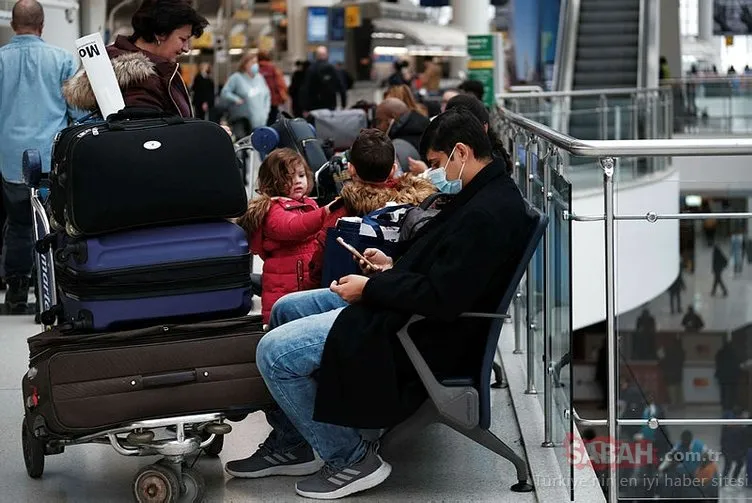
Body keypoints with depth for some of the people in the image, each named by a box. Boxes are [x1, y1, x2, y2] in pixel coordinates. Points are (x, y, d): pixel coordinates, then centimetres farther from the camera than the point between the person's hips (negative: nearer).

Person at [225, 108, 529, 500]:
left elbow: (442, 298, -29)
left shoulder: (488, 214, -25)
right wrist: (394, 268, 7)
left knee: (274, 353, -14)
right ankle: (290, 443, 21)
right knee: (285, 310, 19)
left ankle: (351, 460, -2)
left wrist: (370, 289, -17)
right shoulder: (486, 194, 9)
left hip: (430, 335, -12)